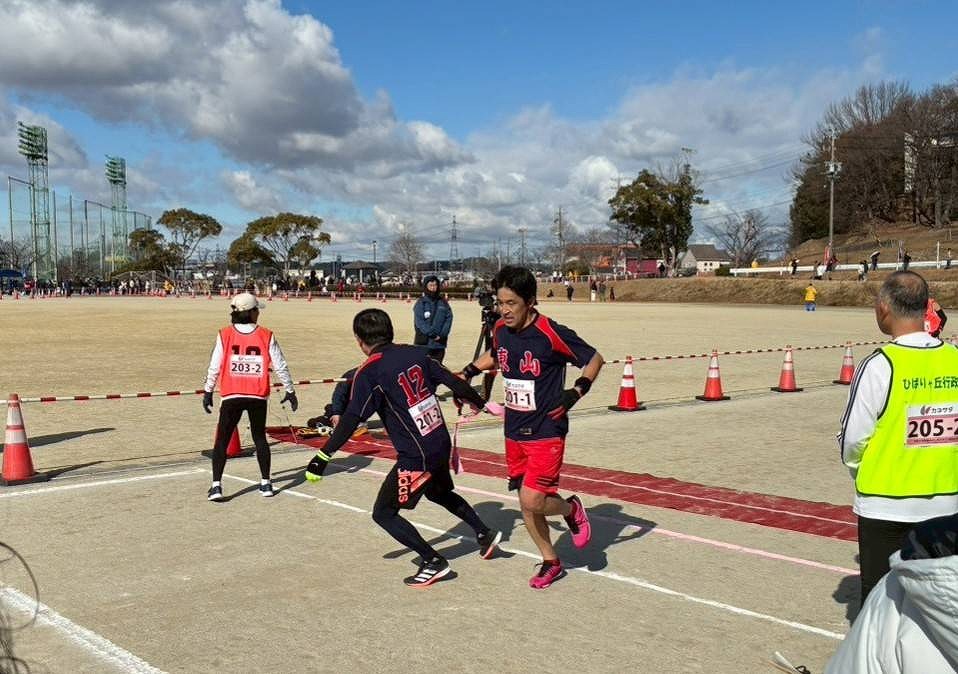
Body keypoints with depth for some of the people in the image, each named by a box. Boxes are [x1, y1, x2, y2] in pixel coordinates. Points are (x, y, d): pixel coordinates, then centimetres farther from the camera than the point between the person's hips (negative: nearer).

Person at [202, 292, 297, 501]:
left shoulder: (225, 335, -4)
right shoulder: (266, 336, -3)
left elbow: (214, 366, -2)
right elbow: (280, 366, 0)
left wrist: (208, 391, 10)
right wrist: (290, 391, 11)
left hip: (231, 396, -1)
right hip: (258, 396, 1)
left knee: (222, 440, 6)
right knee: (260, 438, 17)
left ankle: (216, 485, -2)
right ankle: (266, 483, 20)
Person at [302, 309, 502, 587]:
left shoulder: (369, 371, -14)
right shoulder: (414, 353, 4)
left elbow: (352, 419, -20)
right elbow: (454, 382, 9)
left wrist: (324, 456, -16)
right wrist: (481, 403, 25)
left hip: (416, 455, -8)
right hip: (441, 443, 8)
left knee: (383, 513, 5)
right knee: (439, 492, 34)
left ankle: (433, 562, 6)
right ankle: (485, 534, 44)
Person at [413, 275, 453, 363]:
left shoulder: (443, 302, 9)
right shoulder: (420, 303, 0)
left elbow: (449, 318, 4)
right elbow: (419, 321, -8)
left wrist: (442, 335, -9)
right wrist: (432, 334, -15)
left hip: (439, 343, 3)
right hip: (423, 343, -3)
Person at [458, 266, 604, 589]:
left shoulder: (551, 333, -19)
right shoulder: (501, 331, 0)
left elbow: (595, 359, -8)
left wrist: (575, 393, -19)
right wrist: (468, 372, 9)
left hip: (546, 432, -6)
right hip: (515, 431, 6)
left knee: (532, 500, -16)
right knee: (525, 503, 11)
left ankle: (571, 509, 17)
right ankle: (550, 561, 30)